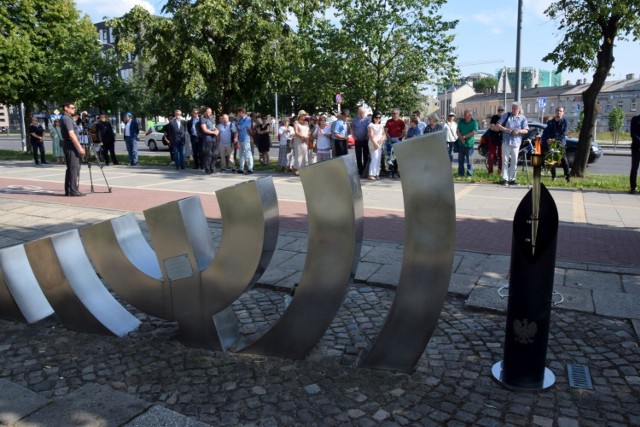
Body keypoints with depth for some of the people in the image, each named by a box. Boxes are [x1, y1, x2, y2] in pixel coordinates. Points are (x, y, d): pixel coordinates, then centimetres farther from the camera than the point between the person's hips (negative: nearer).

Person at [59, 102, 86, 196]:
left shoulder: (68, 118, 18)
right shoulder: (66, 119, -12)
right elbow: (71, 134, -21)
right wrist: (80, 147, -22)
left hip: (70, 146, 10)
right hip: (71, 146, -10)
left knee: (70, 168, 10)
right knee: (74, 168, -11)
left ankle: (68, 190, 13)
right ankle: (73, 191, -12)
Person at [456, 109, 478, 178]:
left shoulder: (474, 122, -3)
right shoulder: (461, 121, 10)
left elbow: (474, 132, -13)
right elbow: (458, 131, 5)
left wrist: (464, 137, -13)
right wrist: (461, 138, -11)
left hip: (469, 144, -4)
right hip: (461, 144, 4)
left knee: (469, 160, -2)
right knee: (460, 160, 8)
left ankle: (469, 174, 5)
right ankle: (460, 174, 16)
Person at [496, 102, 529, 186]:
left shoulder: (522, 118, 7)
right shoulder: (506, 115, 6)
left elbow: (526, 130, 3)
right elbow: (497, 125, 3)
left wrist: (519, 131, -17)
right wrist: (506, 130, -12)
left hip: (516, 142, 1)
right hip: (506, 141, -1)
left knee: (514, 161, 5)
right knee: (505, 160, -3)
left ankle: (511, 179, 13)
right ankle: (505, 179, -3)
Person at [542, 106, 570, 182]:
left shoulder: (564, 122, 3)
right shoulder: (550, 122, 12)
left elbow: (563, 134, -5)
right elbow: (545, 132, 8)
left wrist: (555, 139, -17)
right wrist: (547, 140, -10)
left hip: (560, 143, -3)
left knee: (564, 160, -10)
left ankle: (567, 176, -9)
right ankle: (553, 176, 11)